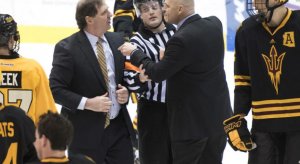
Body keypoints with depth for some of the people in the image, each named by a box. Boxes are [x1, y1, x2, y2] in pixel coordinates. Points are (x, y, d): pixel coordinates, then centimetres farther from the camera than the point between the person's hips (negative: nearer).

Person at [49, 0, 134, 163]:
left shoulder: (117, 40, 7)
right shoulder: (67, 48, -11)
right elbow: (56, 89, -12)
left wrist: (126, 91, -2)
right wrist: (87, 103, -21)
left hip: (119, 127, 5)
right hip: (86, 131, -5)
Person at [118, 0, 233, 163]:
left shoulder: (181, 39, -23)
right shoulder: (214, 24, 1)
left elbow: (157, 73, -16)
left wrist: (134, 52, -2)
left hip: (193, 121, -7)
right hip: (219, 115, 7)